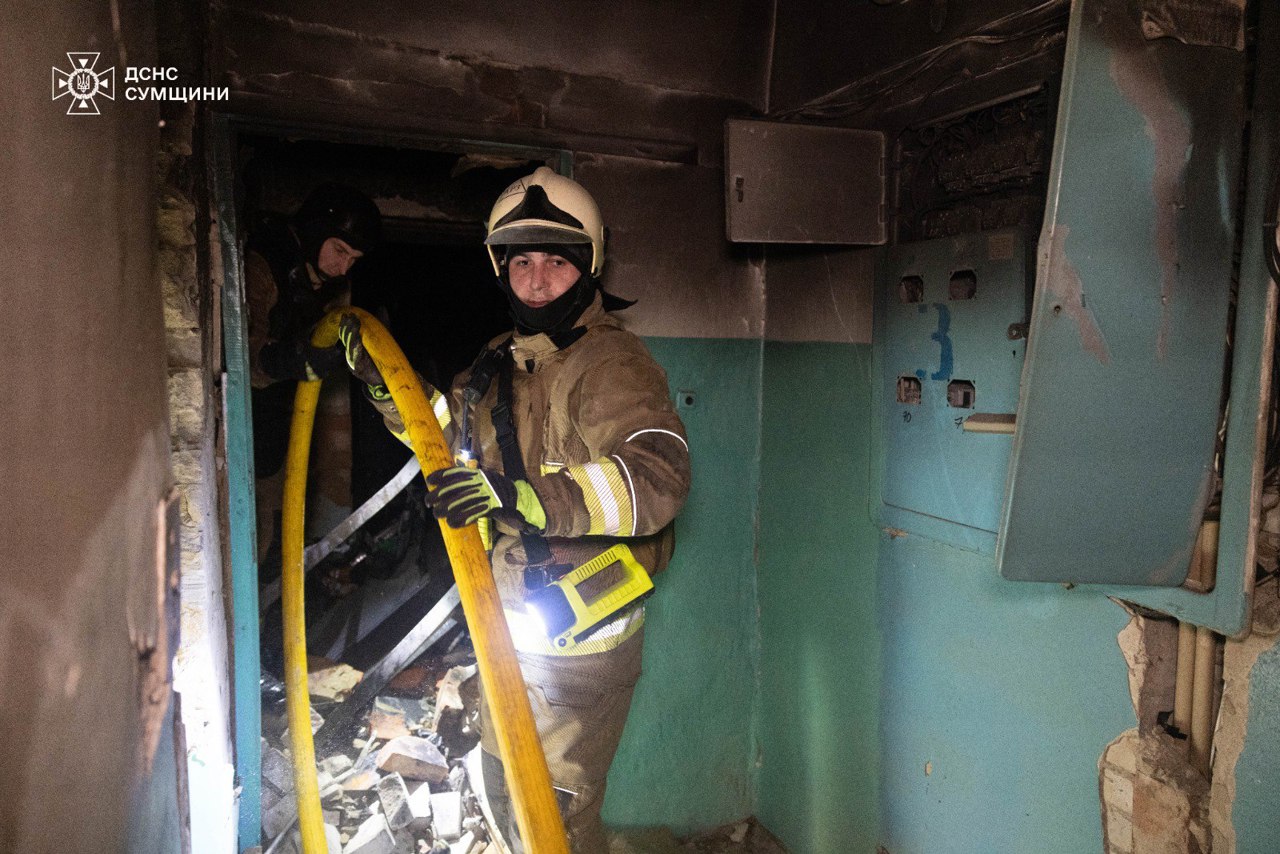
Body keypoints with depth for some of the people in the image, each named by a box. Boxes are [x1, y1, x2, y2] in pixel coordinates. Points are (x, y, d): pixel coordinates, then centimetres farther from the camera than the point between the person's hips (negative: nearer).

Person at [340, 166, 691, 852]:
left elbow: (659, 474, -37)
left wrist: (525, 495, -45)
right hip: (512, 627, 9)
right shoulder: (505, 360, 7)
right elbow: (443, 429, 24)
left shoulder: (611, 364, -21)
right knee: (504, 793, 27)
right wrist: (384, 383, 8)